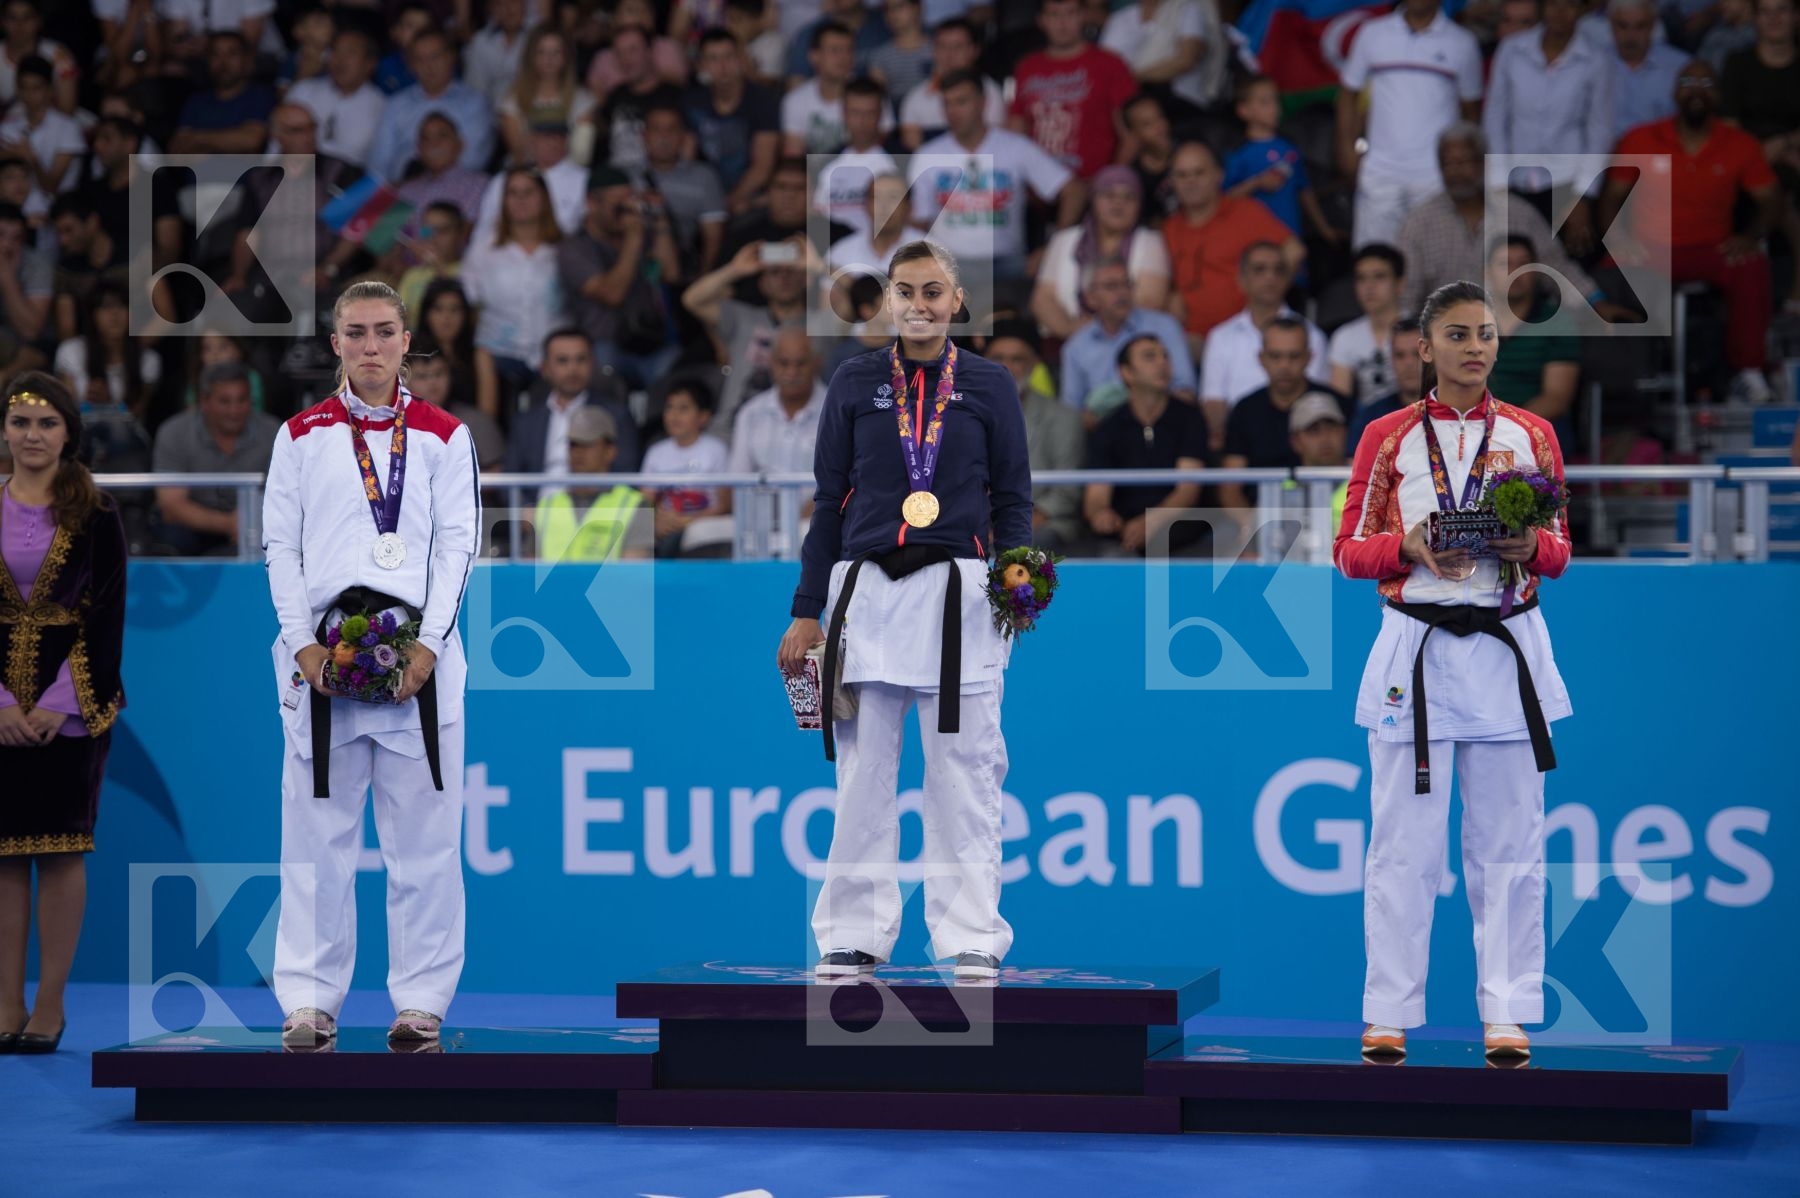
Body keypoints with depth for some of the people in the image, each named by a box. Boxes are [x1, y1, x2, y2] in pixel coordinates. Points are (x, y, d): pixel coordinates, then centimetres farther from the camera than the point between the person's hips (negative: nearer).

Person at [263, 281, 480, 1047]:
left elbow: (458, 543, 4)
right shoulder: (301, 436, 10)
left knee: (423, 832, -1)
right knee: (318, 829, 0)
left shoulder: (443, 436, 9)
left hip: (418, 647, 0)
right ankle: (309, 998, 3)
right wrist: (303, 642, -7)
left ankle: (422, 999, 4)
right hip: (321, 646, 0)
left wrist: (427, 644, -8)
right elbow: (280, 544, 6)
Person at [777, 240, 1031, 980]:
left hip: (958, 594, -1)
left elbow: (1012, 498, 10)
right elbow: (829, 500, 12)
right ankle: (854, 937, 9)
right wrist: (806, 611, 9)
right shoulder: (855, 383, 10)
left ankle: (971, 940, 4)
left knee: (963, 774, -1)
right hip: (866, 589, 1)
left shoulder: (989, 385, 9)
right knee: (861, 777, 3)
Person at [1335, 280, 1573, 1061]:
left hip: (1507, 650, 1)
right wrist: (1409, 546, -14)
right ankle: (1390, 1013, 5)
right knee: (1404, 842, -1)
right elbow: (1349, 549, 5)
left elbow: (1560, 551, 11)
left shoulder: (1531, 435, 8)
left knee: (1508, 843, 2)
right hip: (1417, 648, -1)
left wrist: (1532, 547, -11)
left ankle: (1507, 1012, 6)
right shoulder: (1387, 438, 4)